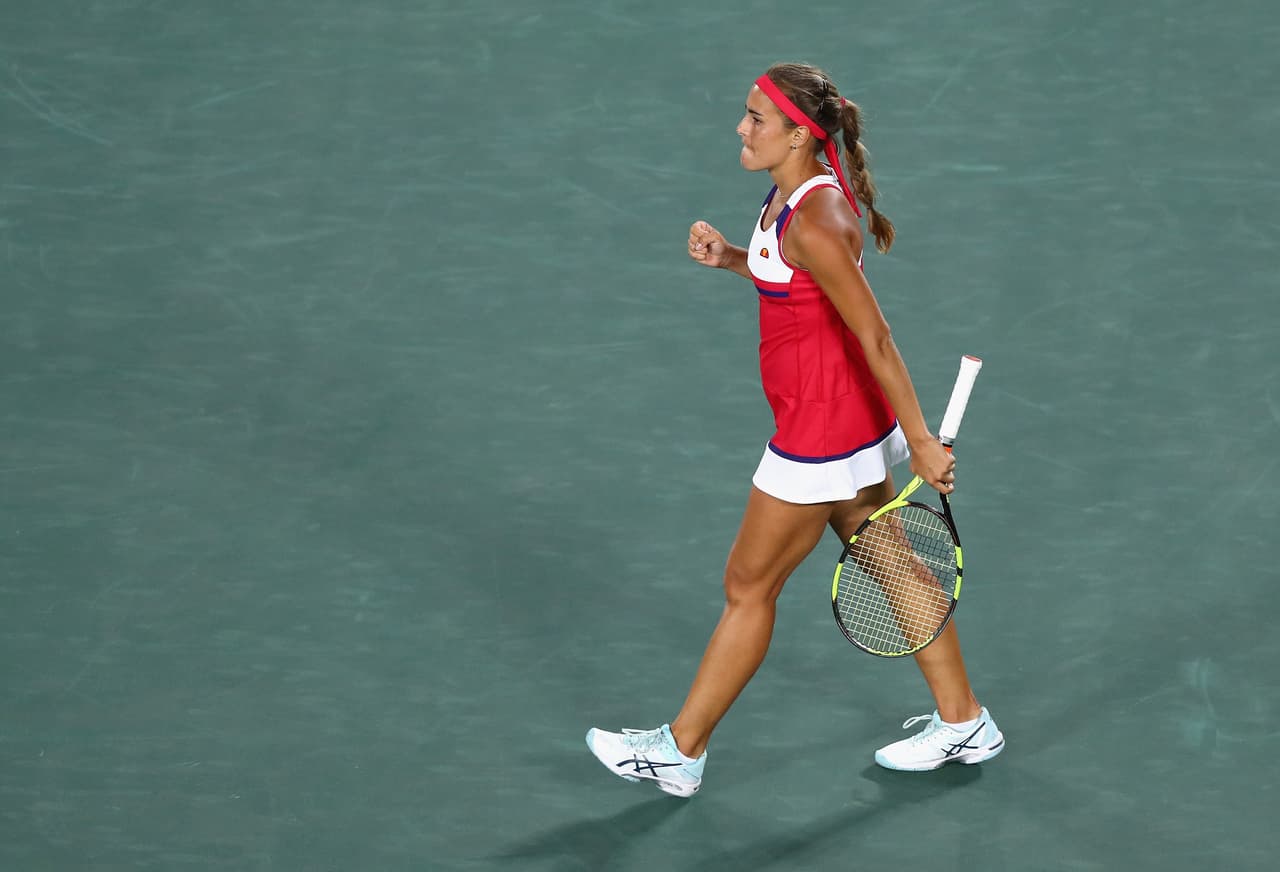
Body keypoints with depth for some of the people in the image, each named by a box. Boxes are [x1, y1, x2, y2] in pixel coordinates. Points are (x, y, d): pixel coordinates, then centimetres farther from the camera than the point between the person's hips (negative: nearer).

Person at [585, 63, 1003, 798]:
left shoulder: (814, 220, -27)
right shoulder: (793, 193, 2)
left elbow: (875, 337, -26)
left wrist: (921, 441, -24)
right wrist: (730, 258, 3)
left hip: (820, 436, -10)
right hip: (854, 426, 10)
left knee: (749, 587, 5)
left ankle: (681, 752, 19)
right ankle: (964, 723, 33)